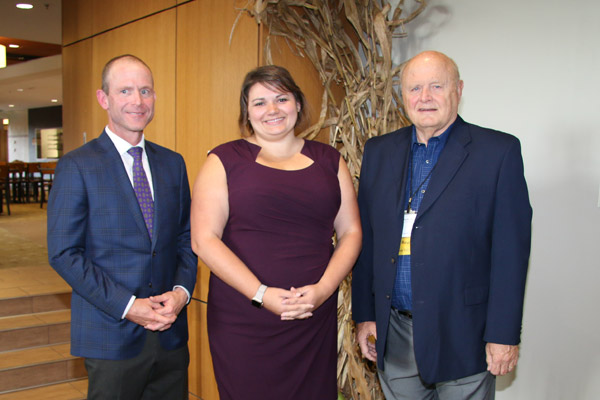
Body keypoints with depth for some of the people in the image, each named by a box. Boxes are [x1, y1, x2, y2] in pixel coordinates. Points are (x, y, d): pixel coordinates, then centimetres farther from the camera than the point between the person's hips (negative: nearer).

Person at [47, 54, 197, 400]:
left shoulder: (172, 163, 8)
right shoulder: (76, 167, -6)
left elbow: (187, 238, 10)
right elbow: (64, 253, -10)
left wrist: (181, 291, -7)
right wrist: (127, 306, -15)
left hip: (171, 332, 4)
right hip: (112, 336, -4)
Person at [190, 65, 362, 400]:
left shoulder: (328, 160, 10)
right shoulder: (225, 160, 1)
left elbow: (350, 232, 8)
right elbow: (204, 240, -6)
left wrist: (323, 288, -8)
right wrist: (262, 294, -14)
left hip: (315, 318, 3)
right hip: (243, 320, -2)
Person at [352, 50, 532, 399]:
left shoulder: (499, 151, -5)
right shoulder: (379, 151, 7)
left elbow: (512, 250, -7)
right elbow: (366, 239, 8)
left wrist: (504, 334, -9)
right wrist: (364, 315, 6)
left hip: (462, 335, -3)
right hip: (393, 334, 4)